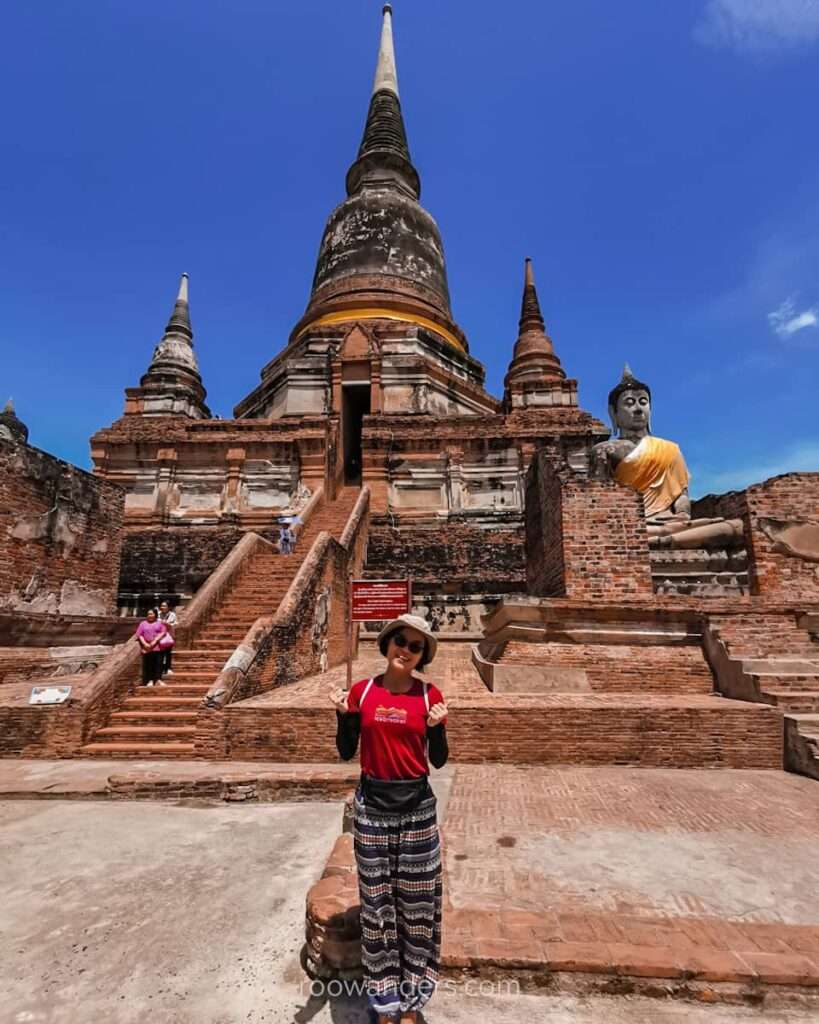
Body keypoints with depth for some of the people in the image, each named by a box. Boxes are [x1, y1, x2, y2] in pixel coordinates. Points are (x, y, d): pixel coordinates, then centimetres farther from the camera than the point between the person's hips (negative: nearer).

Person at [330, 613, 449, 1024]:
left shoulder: (430, 695, -8)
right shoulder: (362, 691, -6)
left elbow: (438, 760, -4)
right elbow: (346, 752, -1)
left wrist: (437, 727, -23)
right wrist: (343, 714, -18)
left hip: (416, 806, 0)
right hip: (372, 805, 1)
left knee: (416, 901, 12)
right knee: (376, 901, 13)